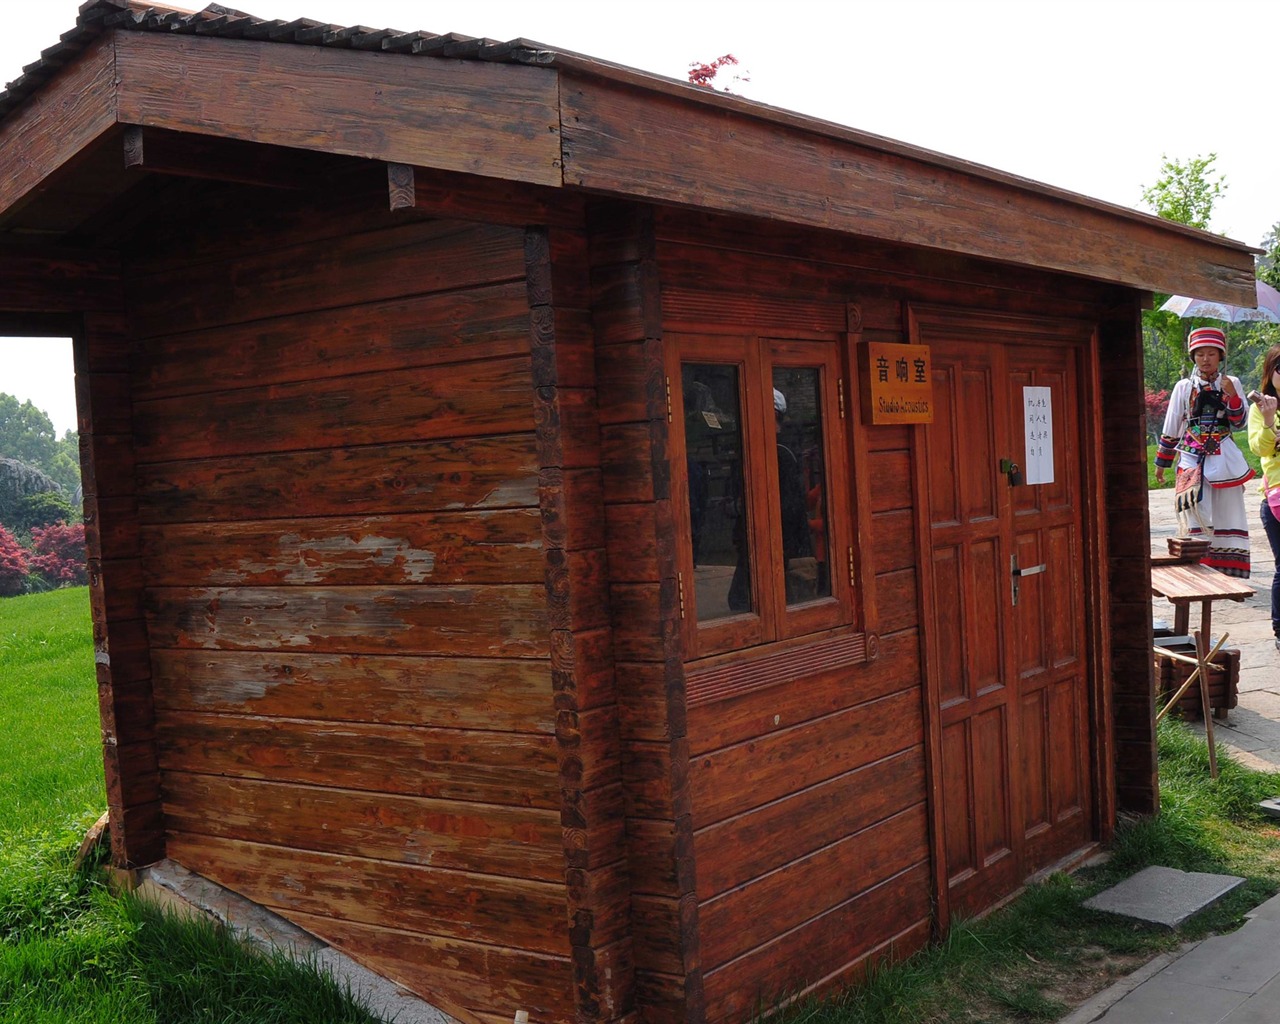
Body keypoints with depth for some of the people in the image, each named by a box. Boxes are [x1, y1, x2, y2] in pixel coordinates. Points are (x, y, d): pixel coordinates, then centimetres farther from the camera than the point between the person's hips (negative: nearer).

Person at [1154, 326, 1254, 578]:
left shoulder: (1231, 383, 8)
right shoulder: (1184, 387, 5)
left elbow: (1239, 423, 3)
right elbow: (1171, 428, 10)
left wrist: (1232, 396, -13)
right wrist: (1161, 462, 12)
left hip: (1224, 458, 1)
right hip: (1192, 457, -1)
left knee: (1227, 514, 3)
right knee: (1197, 511, -11)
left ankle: (1228, 568, 8)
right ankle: (1199, 564, -9)